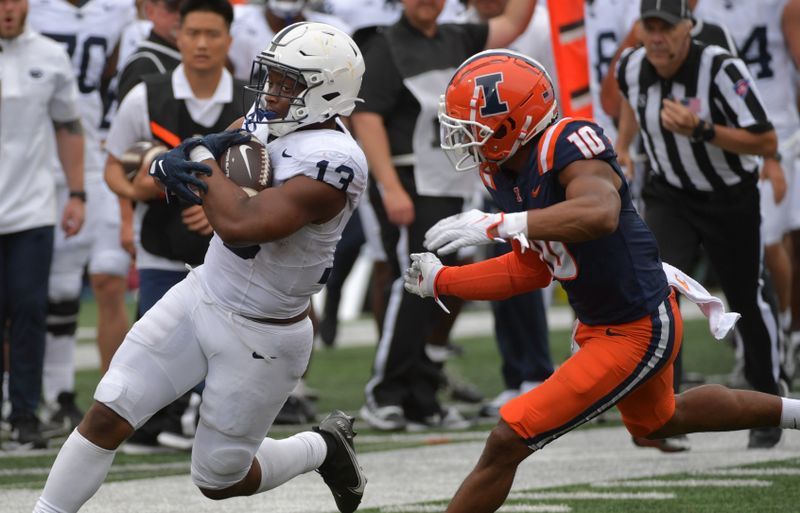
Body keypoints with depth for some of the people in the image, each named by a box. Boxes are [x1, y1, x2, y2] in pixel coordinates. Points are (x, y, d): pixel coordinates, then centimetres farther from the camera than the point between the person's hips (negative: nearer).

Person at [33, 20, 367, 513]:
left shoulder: (332, 163, -27)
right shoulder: (266, 122, -1)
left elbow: (238, 225, -36)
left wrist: (202, 159, -21)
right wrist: (171, 164, -17)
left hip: (260, 339, -7)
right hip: (202, 293, 7)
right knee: (106, 417, -1)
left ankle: (323, 449, 36)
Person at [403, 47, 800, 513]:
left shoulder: (569, 147, -29)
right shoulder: (505, 174, -2)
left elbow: (600, 214, -50)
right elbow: (535, 268, 9)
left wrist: (497, 226, -53)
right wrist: (442, 281, 3)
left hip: (637, 332, -10)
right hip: (599, 324, 10)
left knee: (507, 443, -14)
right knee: (659, 421, 37)